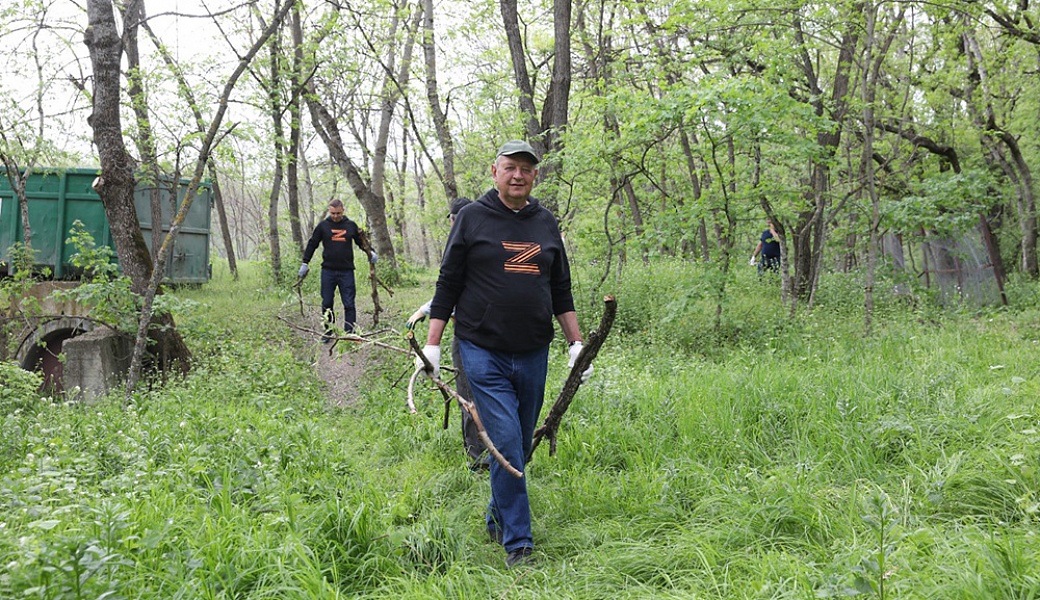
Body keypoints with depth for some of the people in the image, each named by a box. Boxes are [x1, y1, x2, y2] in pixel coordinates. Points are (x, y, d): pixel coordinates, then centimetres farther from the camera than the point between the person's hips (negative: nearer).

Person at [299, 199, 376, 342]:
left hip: (346, 271, 0)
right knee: (327, 304, 4)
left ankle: (350, 333, 2)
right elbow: (312, 244, 11)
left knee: (349, 304, -2)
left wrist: (370, 252, 1)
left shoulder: (351, 225, 6)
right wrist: (305, 263, 8)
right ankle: (328, 333, 16)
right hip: (328, 271, 0)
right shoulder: (323, 226, 4)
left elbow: (361, 241, 19)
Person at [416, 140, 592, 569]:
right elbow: (448, 284, 1)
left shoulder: (546, 223, 11)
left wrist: (576, 344, 13)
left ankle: (498, 518, 33)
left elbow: (561, 291, 17)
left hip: (533, 355, 4)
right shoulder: (473, 218, 0)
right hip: (483, 352, -4)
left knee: (520, 445, 12)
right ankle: (517, 542, -1)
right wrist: (432, 345, -3)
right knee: (505, 443, -10)